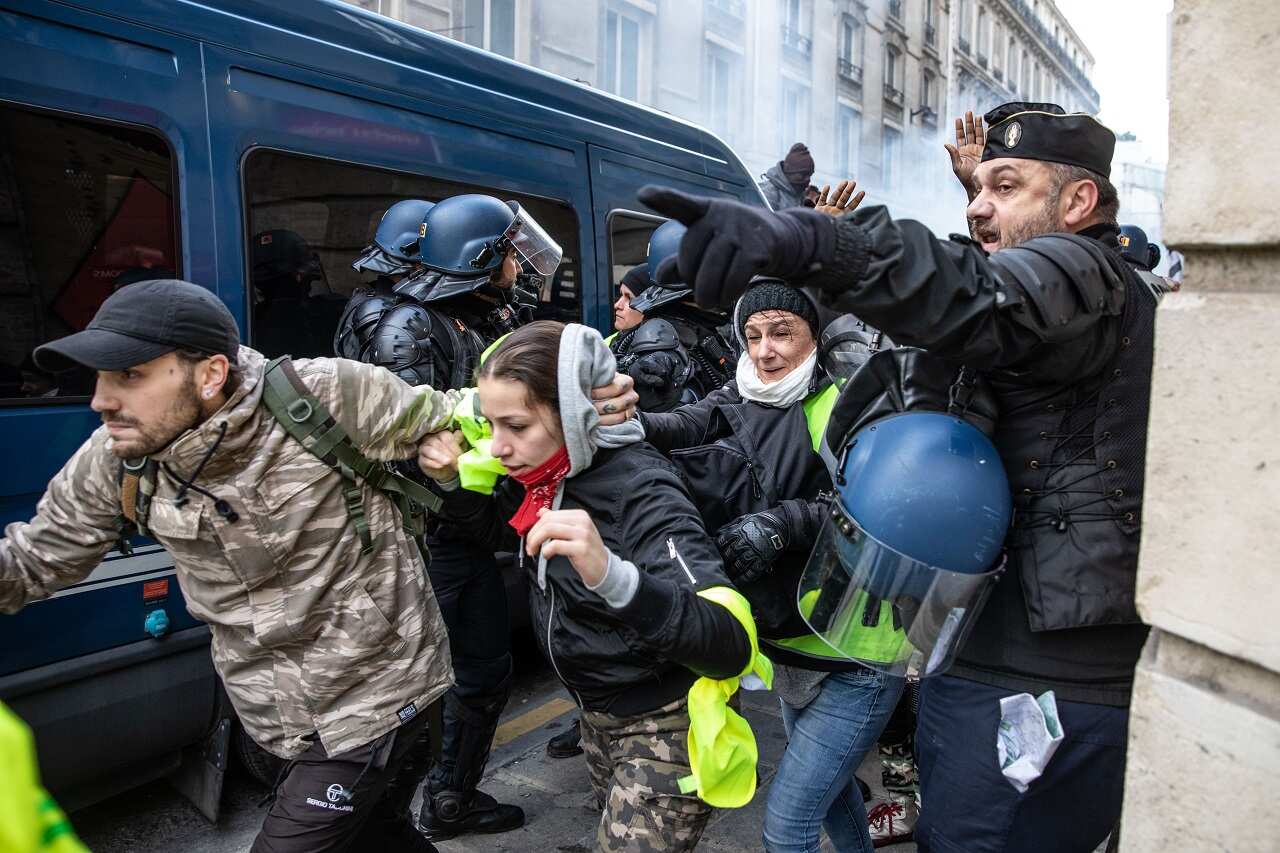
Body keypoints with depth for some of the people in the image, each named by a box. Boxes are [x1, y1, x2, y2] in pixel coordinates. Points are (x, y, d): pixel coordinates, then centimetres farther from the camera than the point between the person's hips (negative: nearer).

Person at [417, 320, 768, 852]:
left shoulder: (641, 491, -30)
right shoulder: (549, 472, -9)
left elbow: (732, 646, -41)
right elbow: (499, 529, 14)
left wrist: (612, 575, -57)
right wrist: (452, 481, -7)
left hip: (665, 726, -7)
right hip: (598, 716, 8)